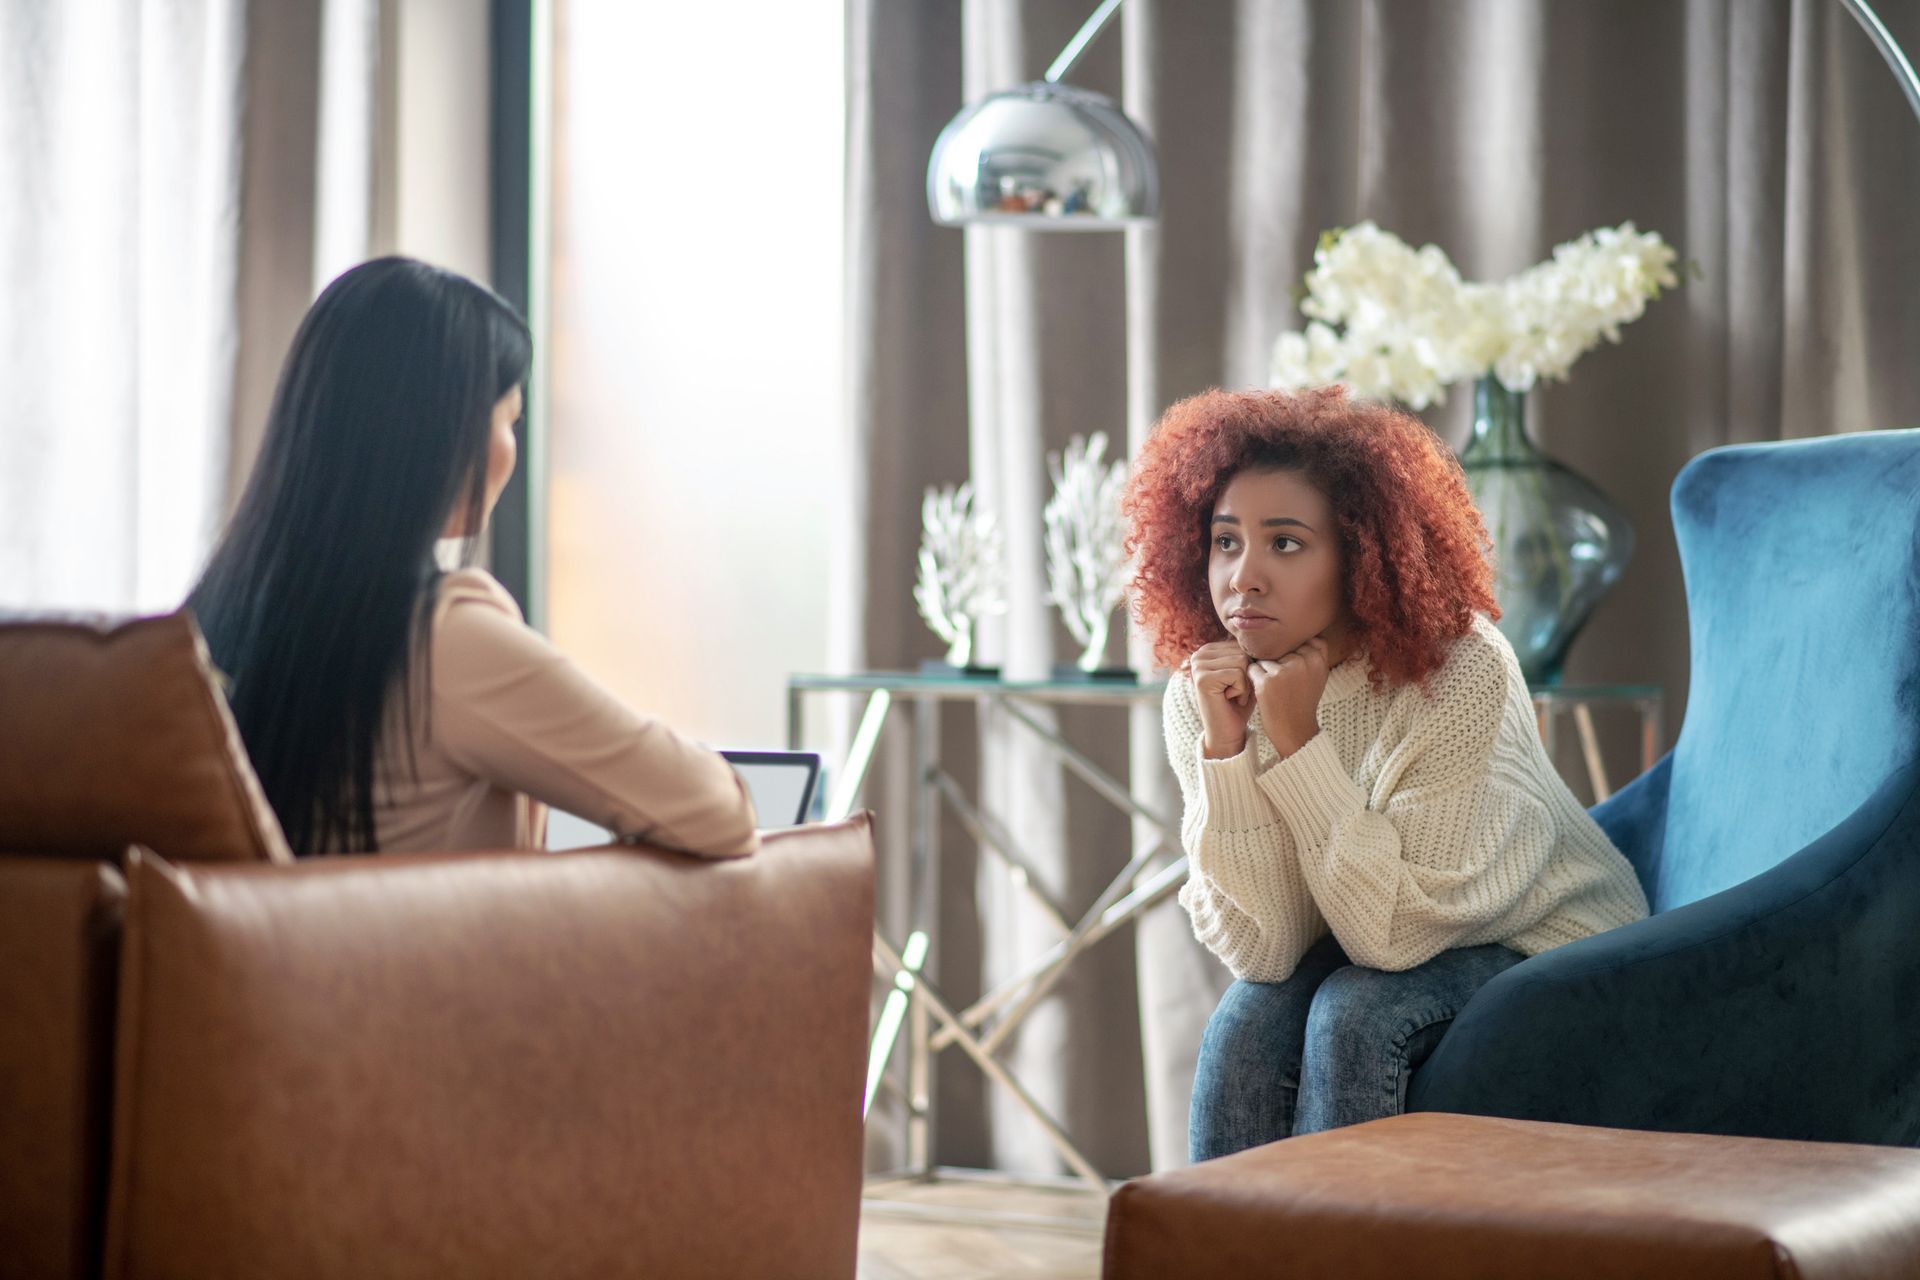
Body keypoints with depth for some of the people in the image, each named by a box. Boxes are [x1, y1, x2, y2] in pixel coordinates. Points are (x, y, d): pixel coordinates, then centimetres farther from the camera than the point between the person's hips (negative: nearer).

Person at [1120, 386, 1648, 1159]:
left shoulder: (1464, 676, -27)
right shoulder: (1205, 694, -14)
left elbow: (1396, 933, -27)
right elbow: (1261, 949, -19)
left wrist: (1297, 741, -32)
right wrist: (1225, 748, -30)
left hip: (1544, 950, -4)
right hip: (1365, 945, 4)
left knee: (1355, 1012, -29)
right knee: (1249, 1020, -24)